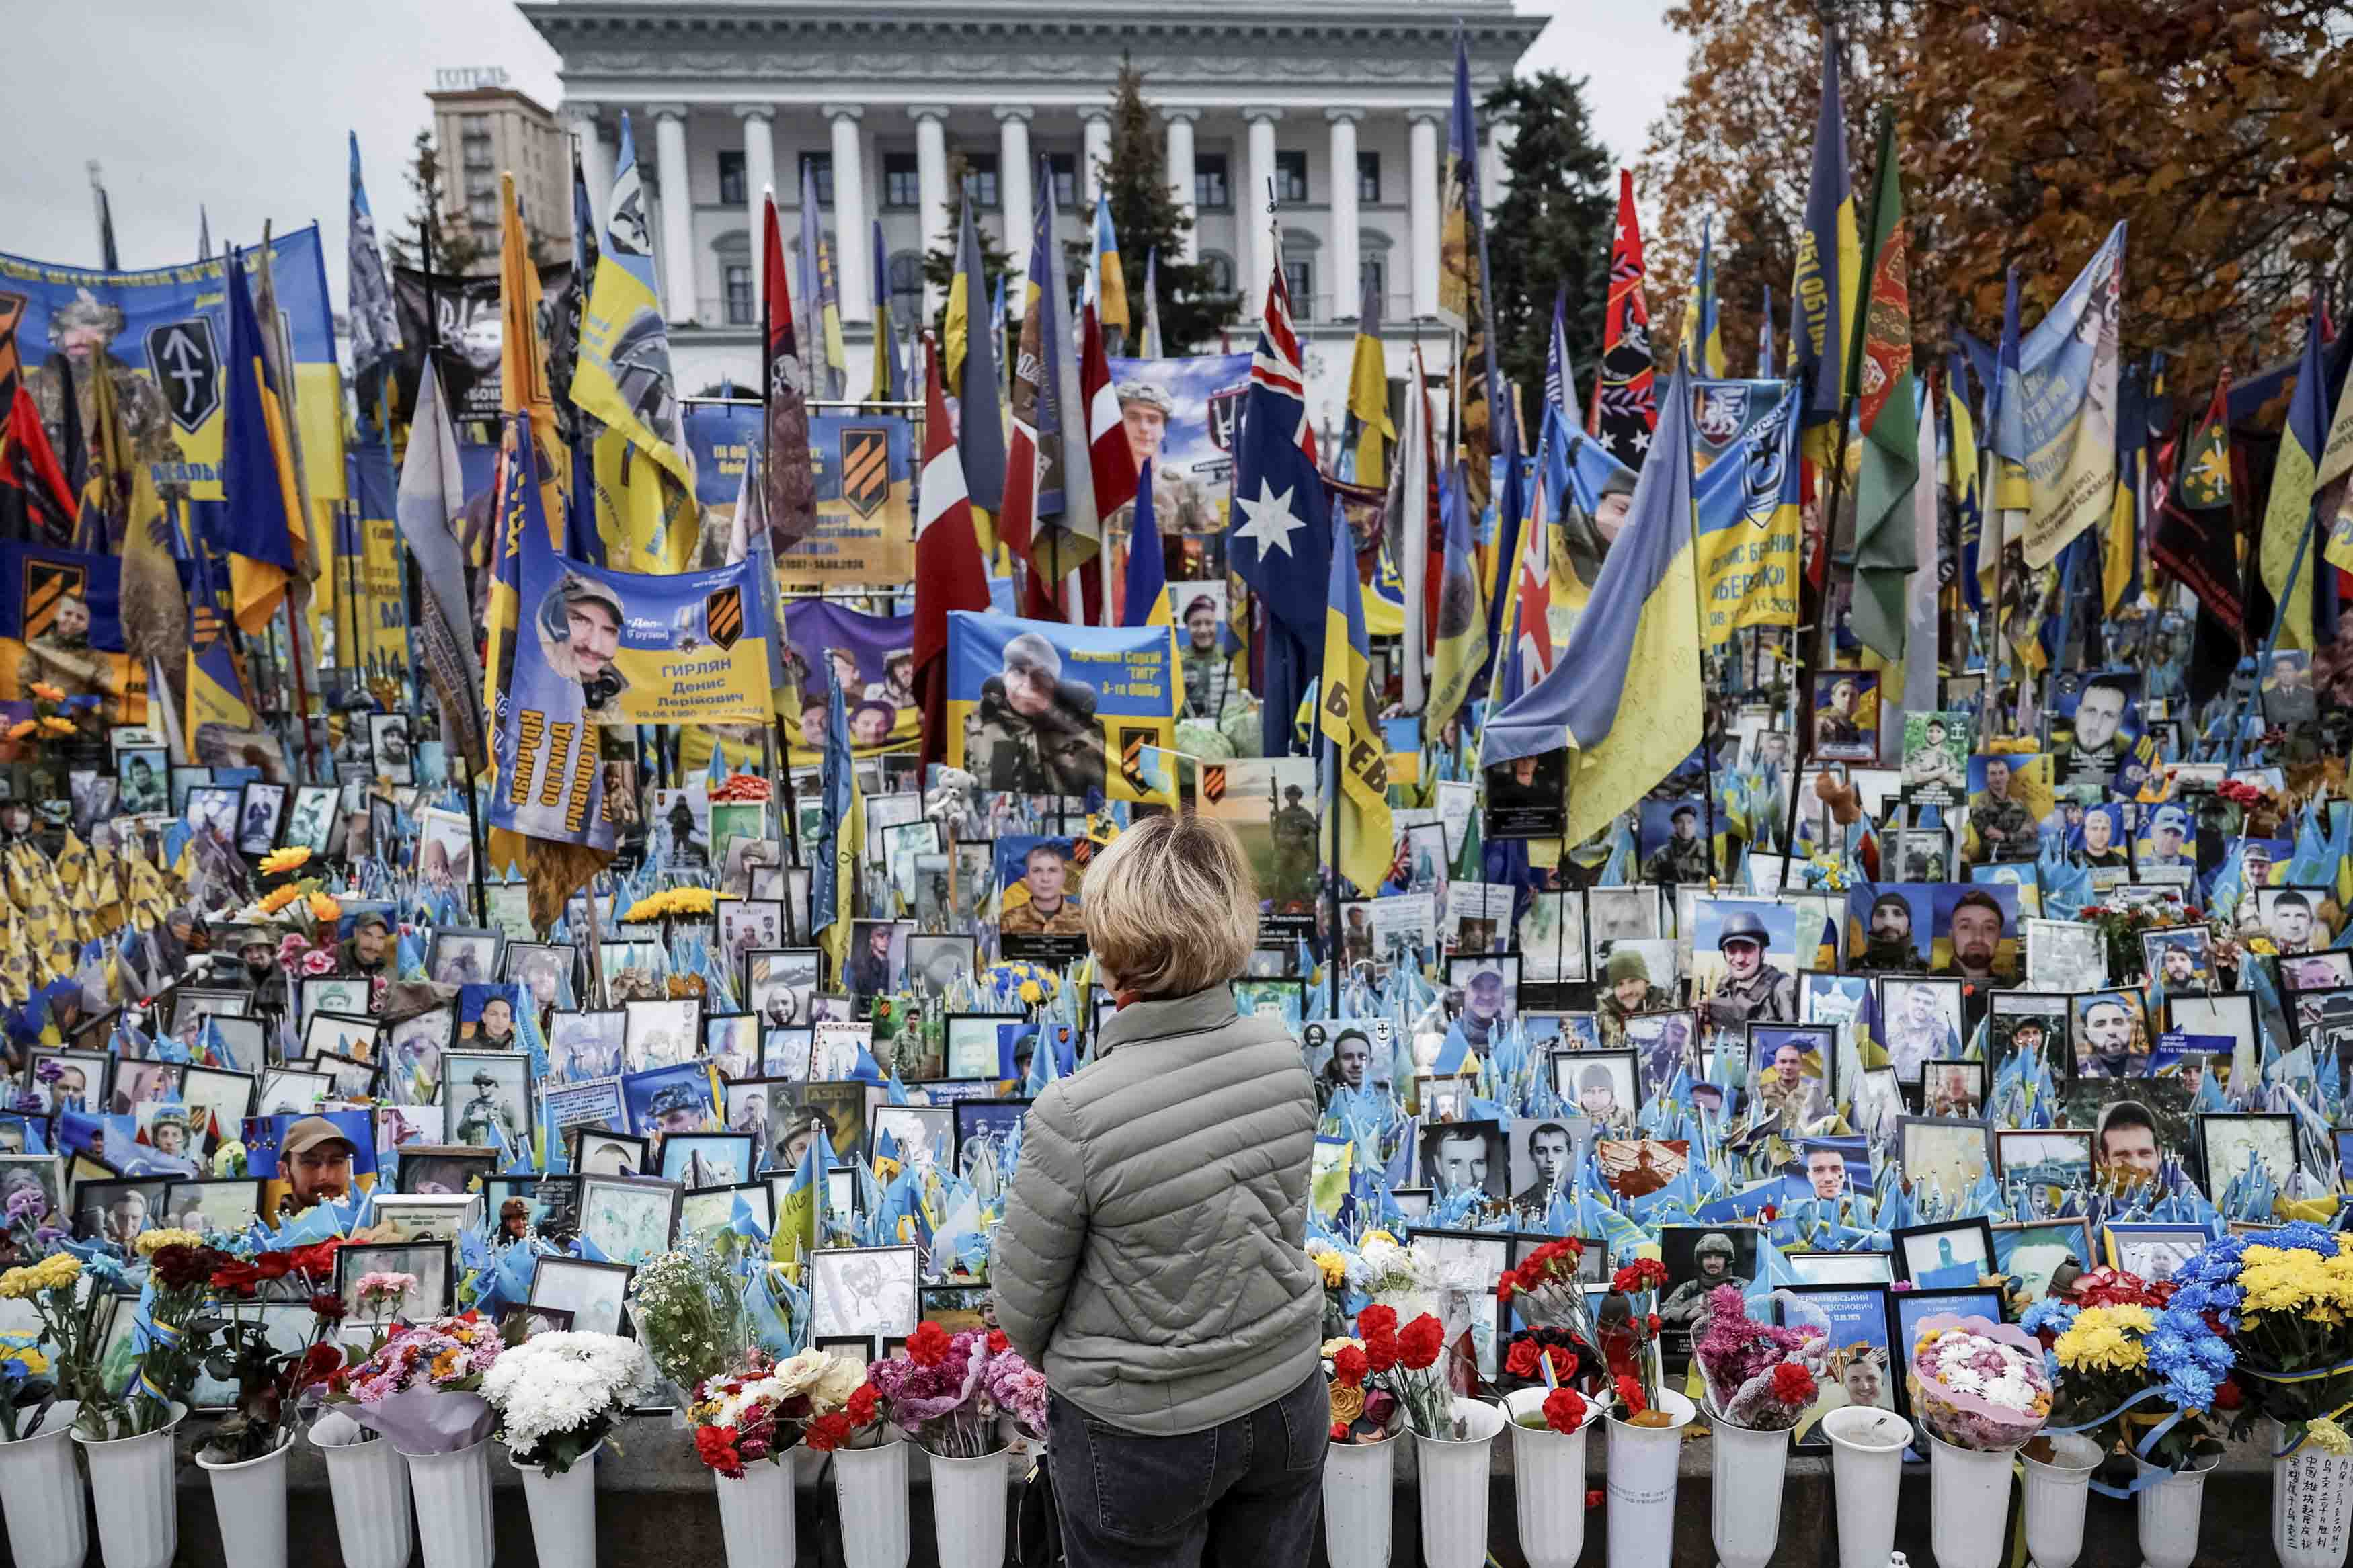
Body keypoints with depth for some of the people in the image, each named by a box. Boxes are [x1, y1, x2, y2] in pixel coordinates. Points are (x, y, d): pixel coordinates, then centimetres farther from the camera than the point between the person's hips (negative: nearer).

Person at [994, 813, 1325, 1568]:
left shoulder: (1072, 1115, -27)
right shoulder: (1283, 1053, -13)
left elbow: (1021, 1302, -11)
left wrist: (1049, 1358, 10)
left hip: (1142, 1435, -4)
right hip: (1289, 1401, 4)